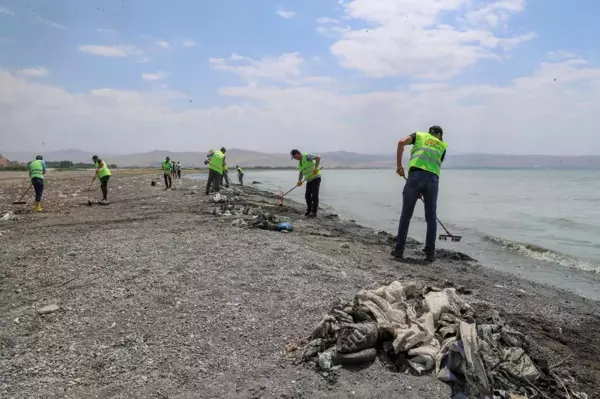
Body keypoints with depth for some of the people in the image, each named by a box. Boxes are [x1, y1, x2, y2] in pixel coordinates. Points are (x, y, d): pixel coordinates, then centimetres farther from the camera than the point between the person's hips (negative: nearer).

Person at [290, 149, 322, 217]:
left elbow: (318, 157, -25)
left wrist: (315, 168, -33)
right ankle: (309, 211, 21)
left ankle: (314, 212, -4)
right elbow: (301, 173, 13)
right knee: (307, 196, 8)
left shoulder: (307, 156, -13)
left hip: (316, 178, -9)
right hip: (309, 180, 9)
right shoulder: (300, 163, 14)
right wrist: (299, 181, -4)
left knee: (314, 196, -8)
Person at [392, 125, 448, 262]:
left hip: (415, 175, -1)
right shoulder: (442, 146, 28)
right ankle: (430, 252, 12)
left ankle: (399, 250, 8)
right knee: (431, 218, 12)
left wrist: (399, 165, 7)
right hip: (433, 179, 2)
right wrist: (422, 190, 23)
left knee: (406, 215, 6)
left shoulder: (419, 135, 24)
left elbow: (401, 142, 3)